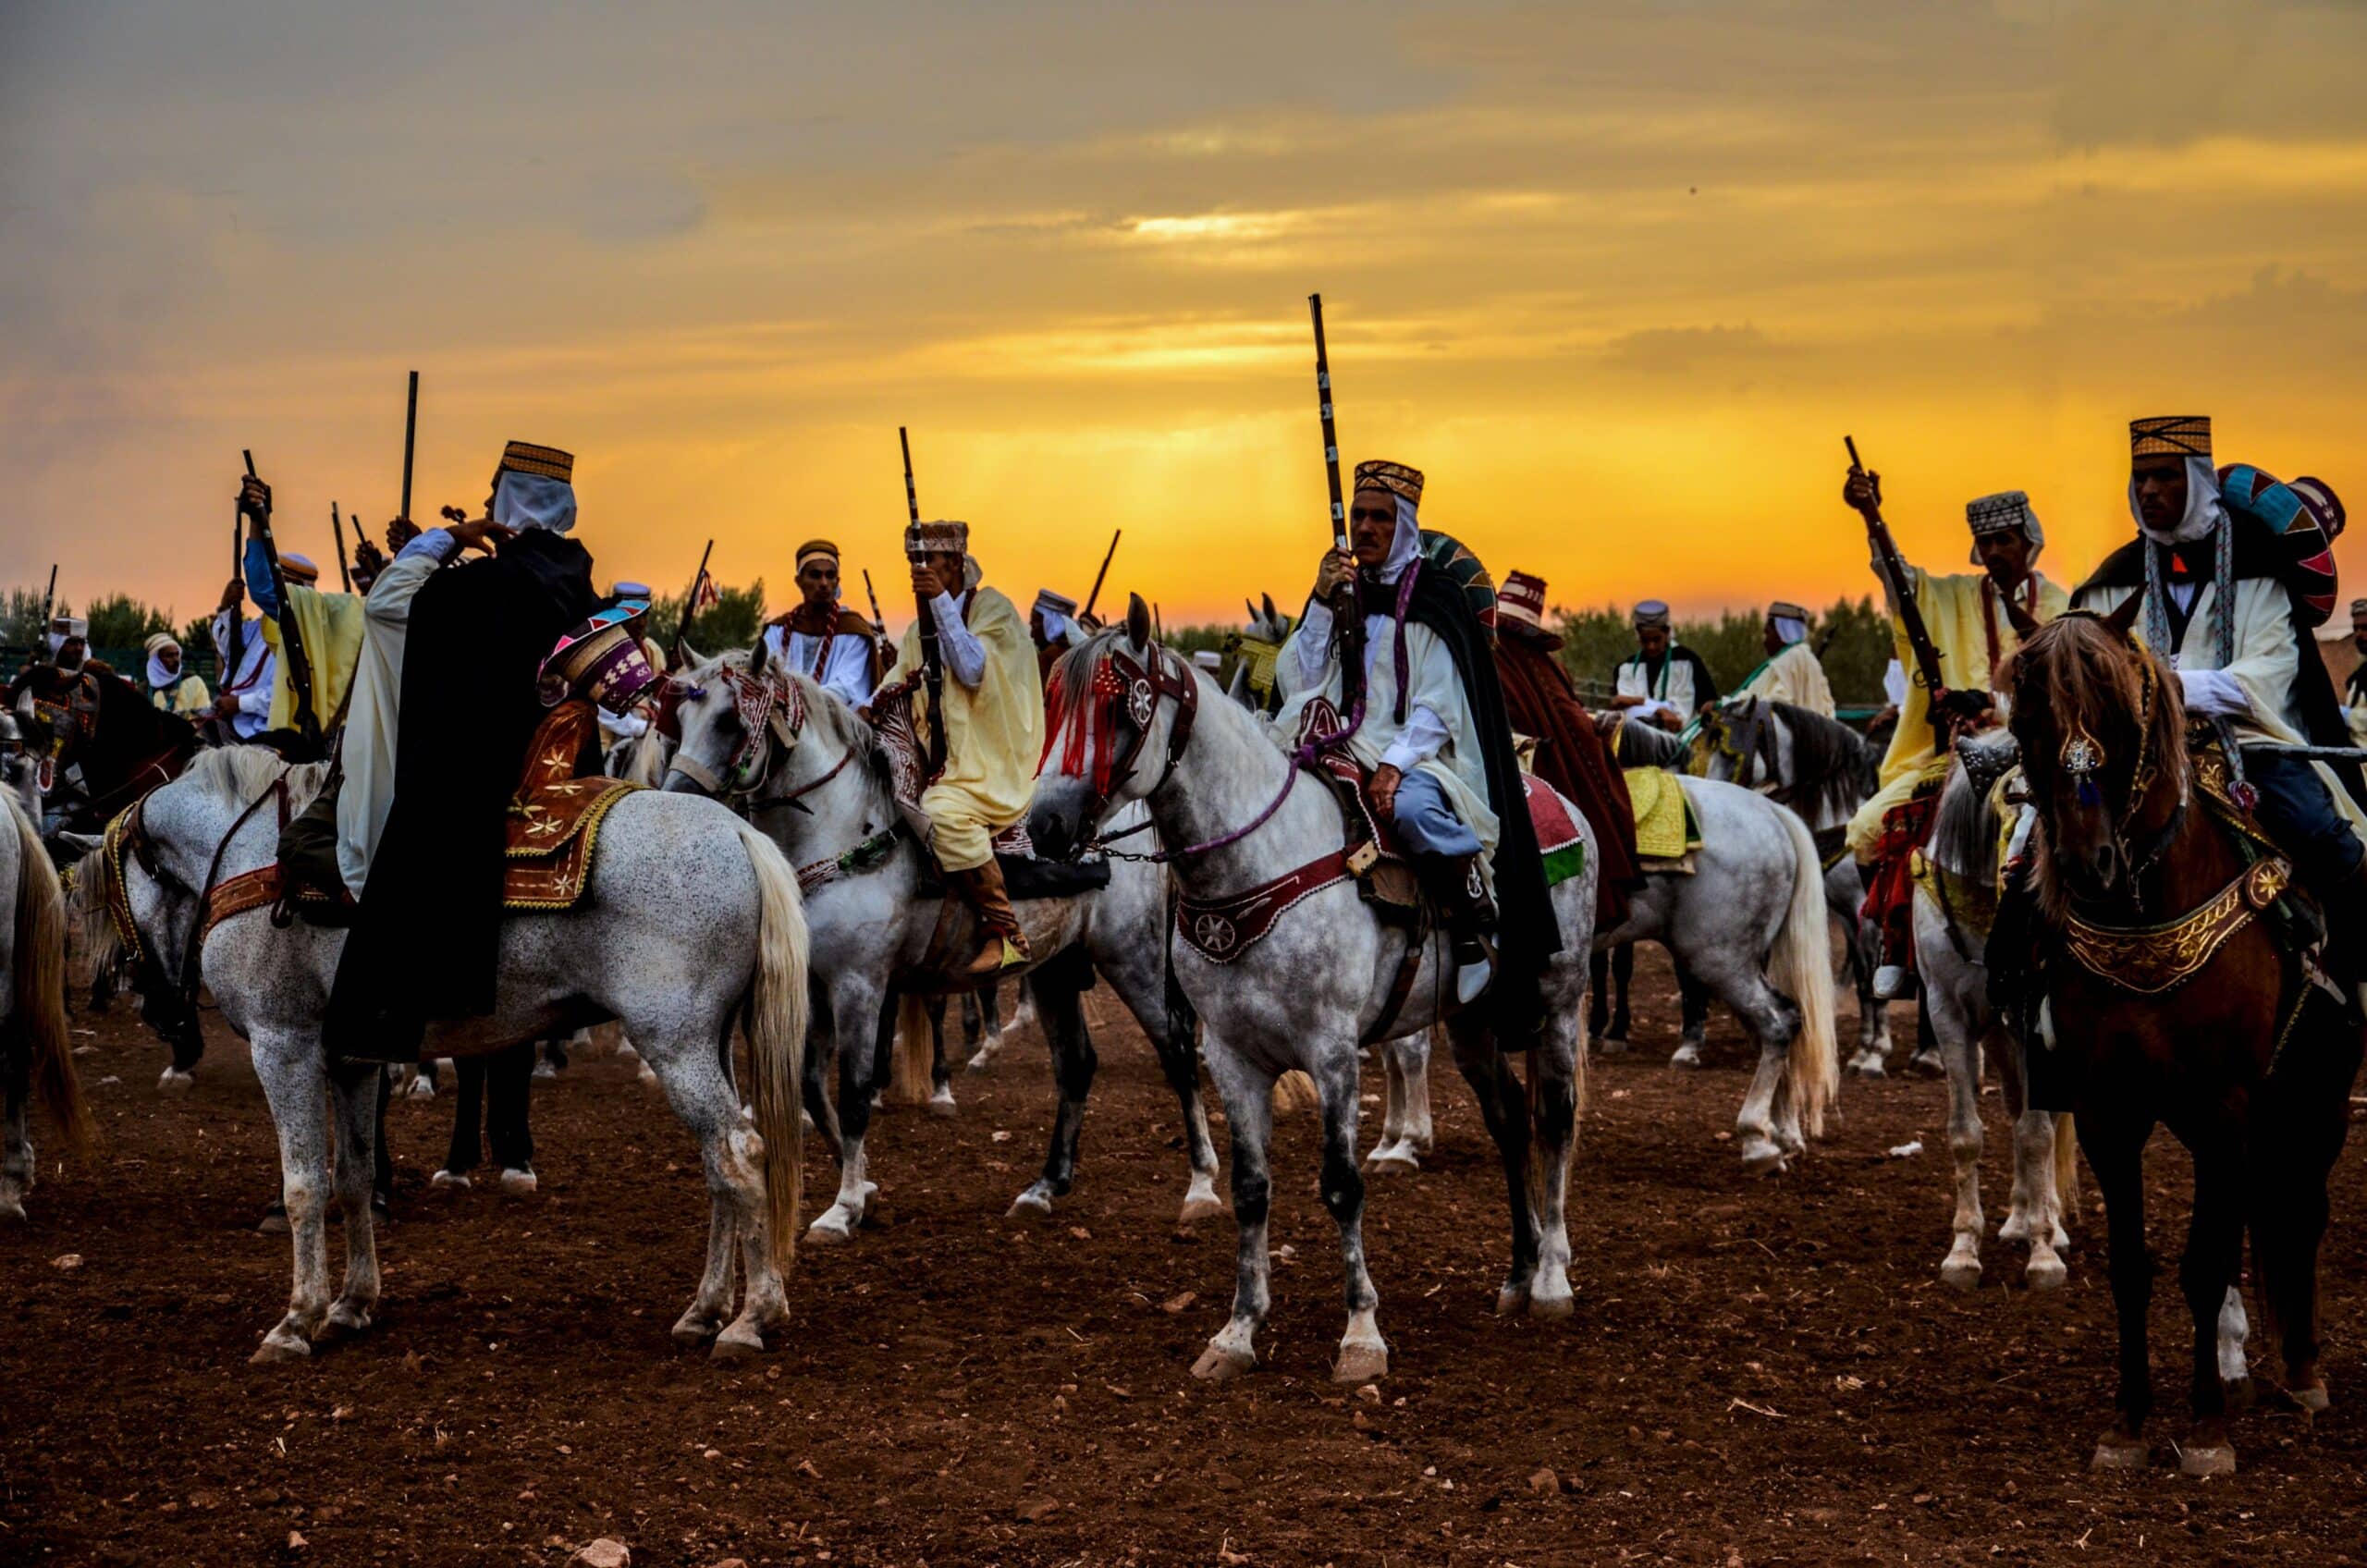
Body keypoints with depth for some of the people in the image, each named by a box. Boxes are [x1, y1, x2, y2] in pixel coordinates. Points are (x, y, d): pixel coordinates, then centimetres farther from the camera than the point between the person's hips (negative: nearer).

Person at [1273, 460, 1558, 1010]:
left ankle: (1474, 932, -22)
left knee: (1413, 809, -38)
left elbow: (1437, 708, -8)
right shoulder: (1342, 594, 13)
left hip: (1423, 754, -6)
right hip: (1347, 751, 6)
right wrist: (1320, 603, -6)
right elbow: (1296, 681, 4)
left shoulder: (1436, 602, -1)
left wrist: (1395, 765, -23)